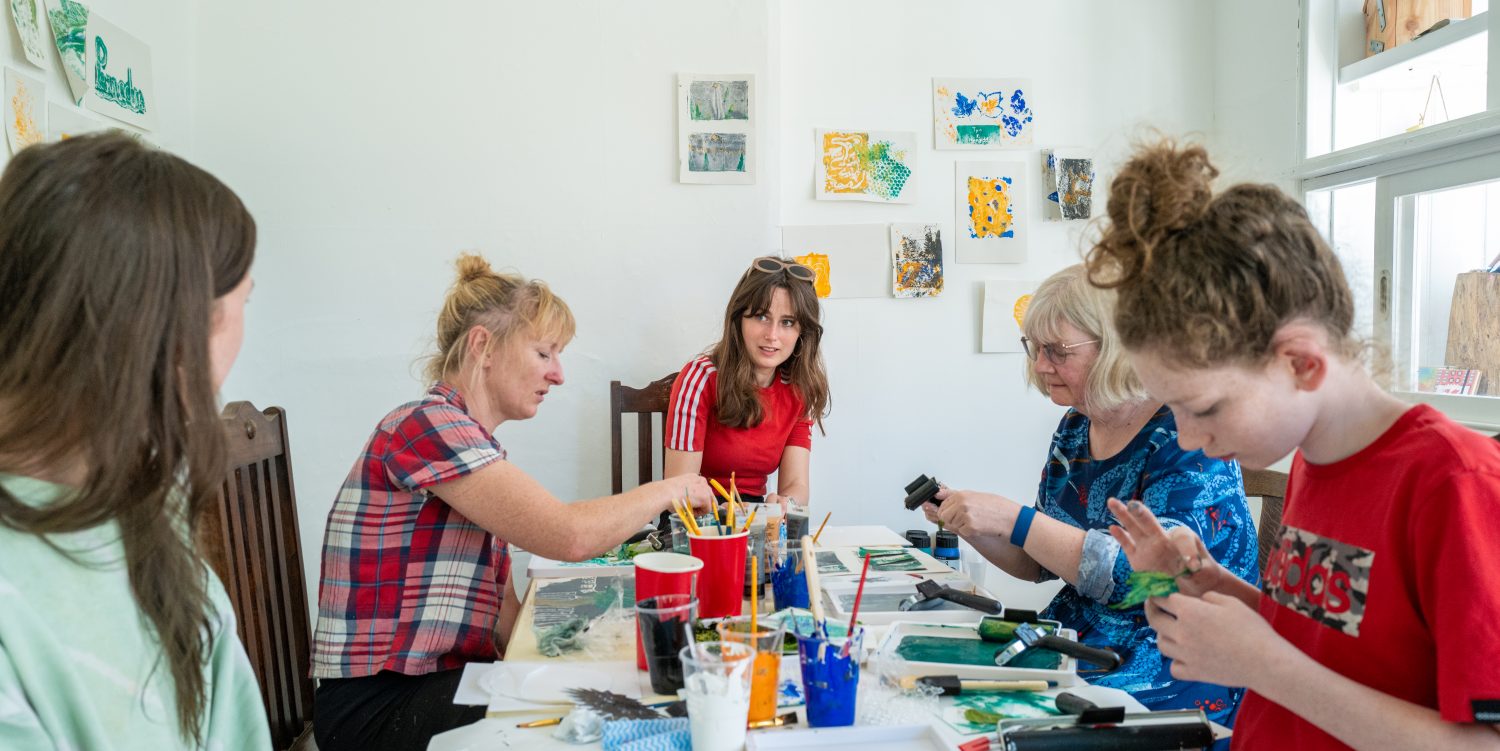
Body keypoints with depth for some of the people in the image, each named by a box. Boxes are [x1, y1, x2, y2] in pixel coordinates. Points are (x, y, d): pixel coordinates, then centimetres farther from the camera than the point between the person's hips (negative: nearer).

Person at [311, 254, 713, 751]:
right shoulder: (426, 425, -16)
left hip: (449, 680, 8)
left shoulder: (479, 446, 14)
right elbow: (570, 536, -25)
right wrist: (669, 490, -10)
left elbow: (501, 610, 8)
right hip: (380, 704, -8)